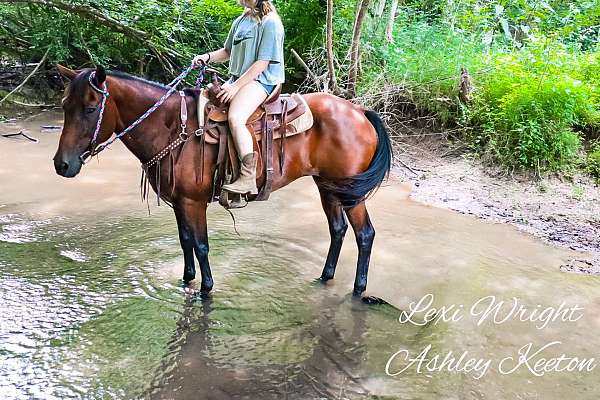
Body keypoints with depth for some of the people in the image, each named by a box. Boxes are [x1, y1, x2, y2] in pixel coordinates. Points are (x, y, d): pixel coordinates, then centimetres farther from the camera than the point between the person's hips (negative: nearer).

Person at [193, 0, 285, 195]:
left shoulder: (270, 23, -10)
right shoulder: (240, 21, 16)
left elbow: (262, 62, -16)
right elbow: (227, 51, 26)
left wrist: (236, 86, -20)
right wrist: (207, 57, 6)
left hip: (261, 81, -9)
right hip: (237, 79, 9)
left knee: (235, 118, -32)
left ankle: (248, 179, -32)